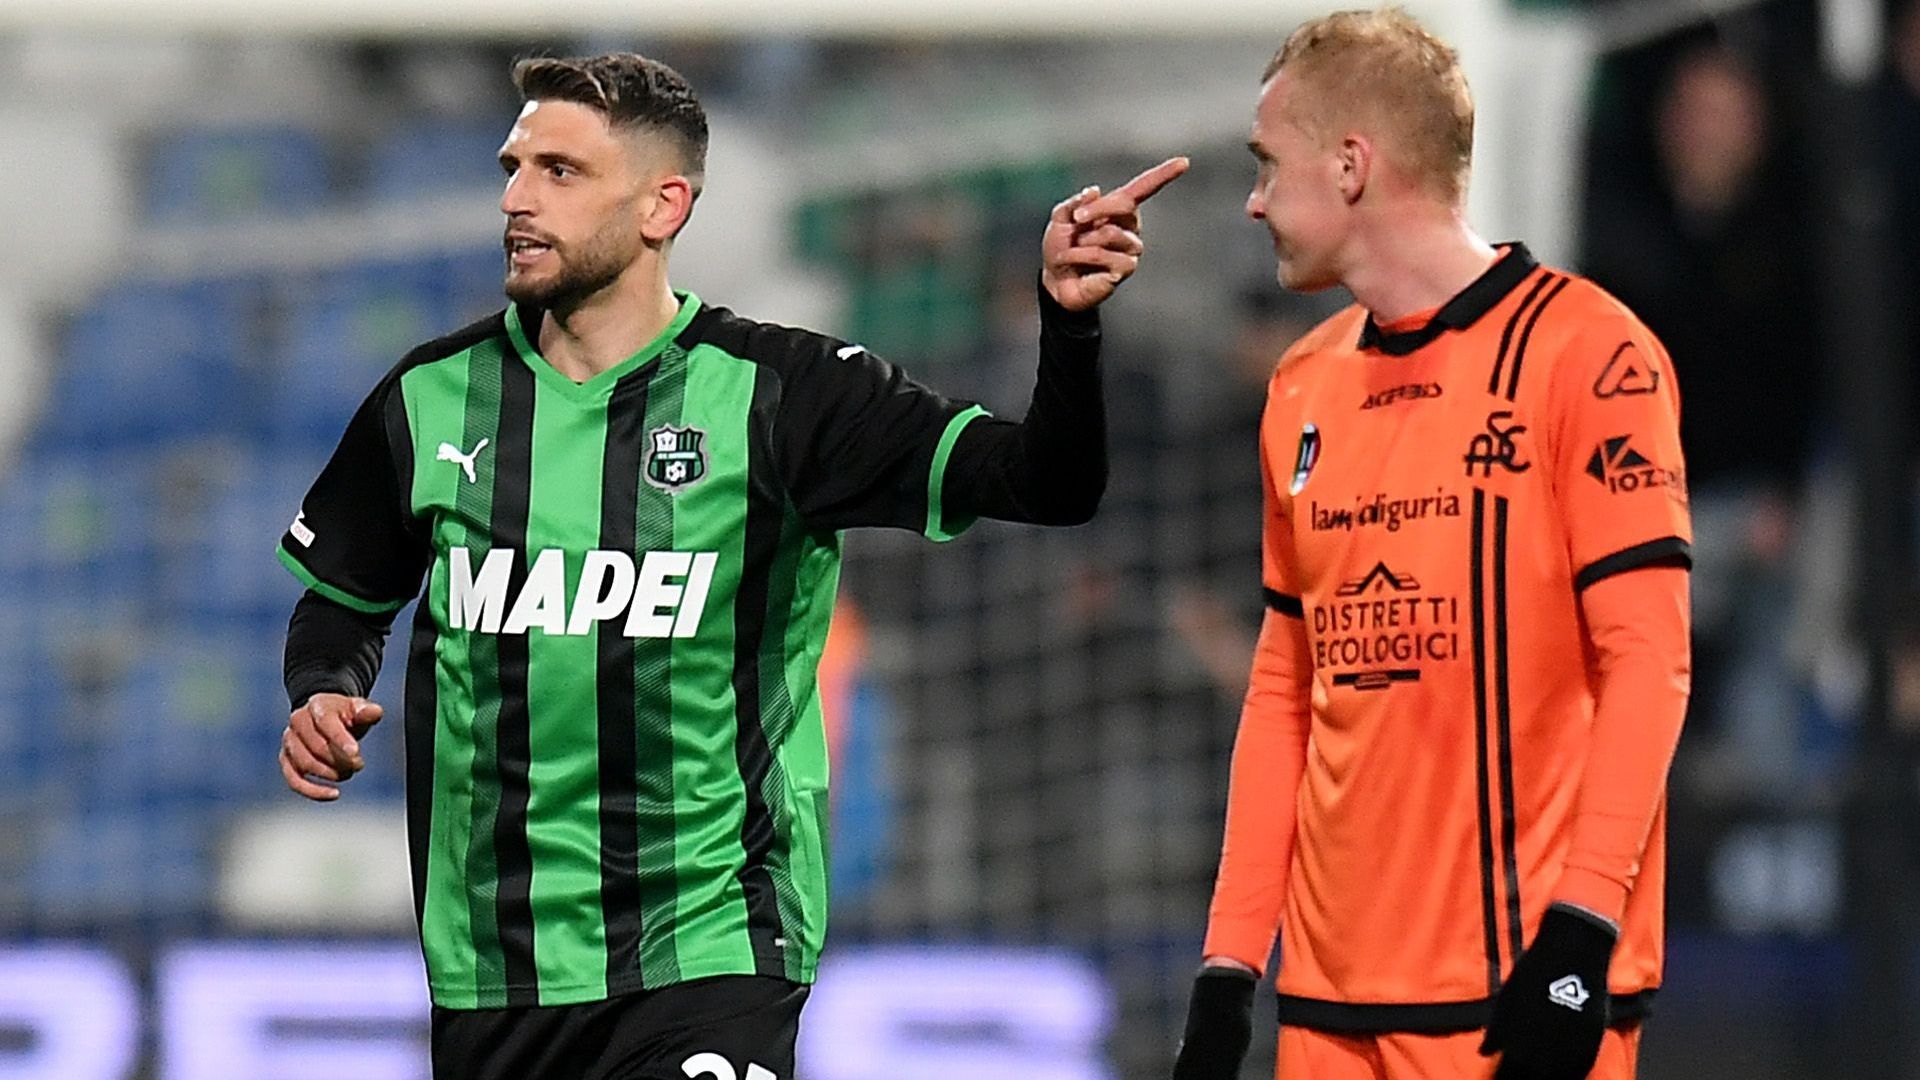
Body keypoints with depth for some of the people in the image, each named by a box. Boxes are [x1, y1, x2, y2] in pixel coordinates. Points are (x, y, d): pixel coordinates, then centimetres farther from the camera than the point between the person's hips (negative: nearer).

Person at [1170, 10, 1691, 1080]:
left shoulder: (1582, 350, -6)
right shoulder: (1305, 389, 14)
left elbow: (1647, 660, -11)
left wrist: (1580, 929, -18)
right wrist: (1231, 962, 11)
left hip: (1521, 986, -6)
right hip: (1332, 993, 6)